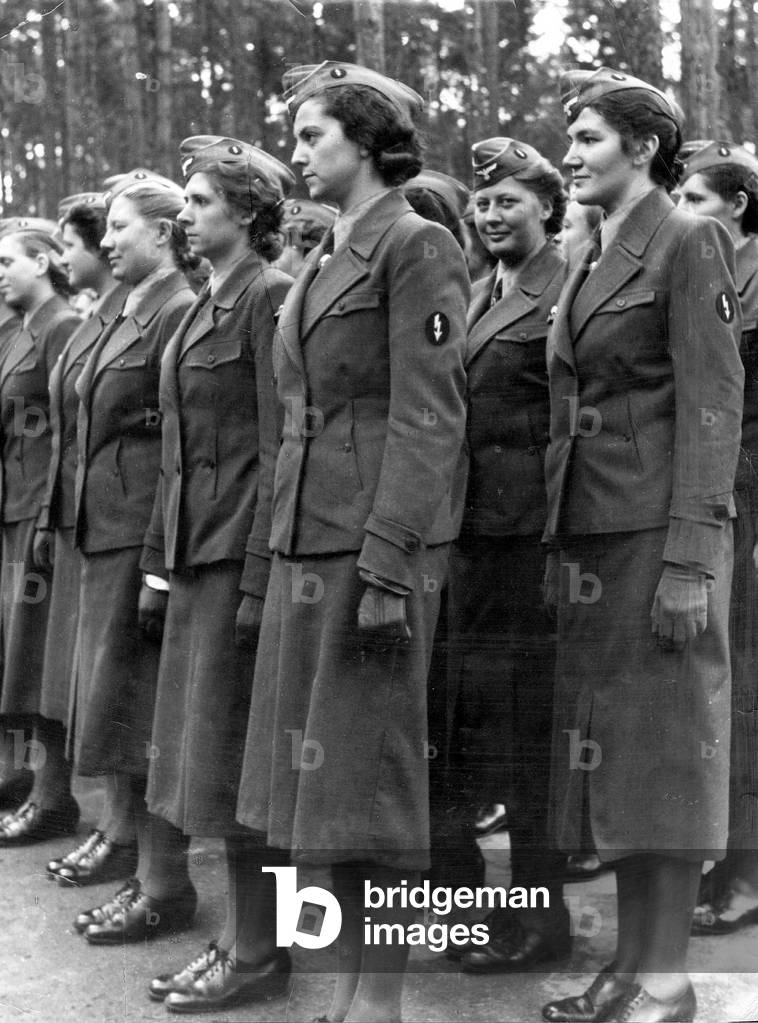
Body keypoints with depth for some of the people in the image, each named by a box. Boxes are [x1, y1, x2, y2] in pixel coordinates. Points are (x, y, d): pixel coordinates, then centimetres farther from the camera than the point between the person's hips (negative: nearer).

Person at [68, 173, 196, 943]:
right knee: (117, 712, 12)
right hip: (106, 532, 9)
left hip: (149, 533, -9)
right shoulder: (128, 315, 17)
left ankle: (166, 886, 8)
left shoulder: (181, 311, -11)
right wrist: (84, 529, 14)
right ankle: (147, 869, 23)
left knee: (137, 713, -4)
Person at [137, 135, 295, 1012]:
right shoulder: (205, 304, 16)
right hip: (195, 549, 9)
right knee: (210, 755, 12)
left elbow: (279, 447, -16)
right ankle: (242, 938, 23)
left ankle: (259, 953, 10)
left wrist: (257, 576, -19)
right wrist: (160, 561, 16)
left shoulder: (271, 297, -11)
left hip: (242, 549, -9)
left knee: (233, 756, -2)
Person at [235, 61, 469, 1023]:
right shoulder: (320, 260, 18)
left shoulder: (419, 247, -7)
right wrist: (282, 549, 16)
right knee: (321, 772, 10)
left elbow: (430, 419, -14)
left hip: (377, 542, -8)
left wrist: (389, 565, -20)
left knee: (367, 769, -2)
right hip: (303, 540, 8)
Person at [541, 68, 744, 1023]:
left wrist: (690, 559, -18)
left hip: (659, 532, -8)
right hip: (588, 532, 8)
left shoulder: (690, 240, -5)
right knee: (604, 745, 9)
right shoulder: (592, 260, 18)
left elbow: (713, 405, -12)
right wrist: (558, 544, 13)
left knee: (663, 746, -2)